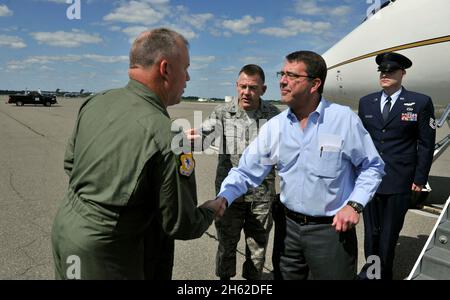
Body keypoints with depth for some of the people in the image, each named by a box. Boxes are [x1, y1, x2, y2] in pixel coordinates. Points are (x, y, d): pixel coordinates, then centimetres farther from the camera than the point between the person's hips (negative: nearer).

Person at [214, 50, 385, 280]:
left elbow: (371, 167, -1)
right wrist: (222, 198, -20)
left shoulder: (344, 119, -11)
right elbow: (246, 172, -3)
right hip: (288, 226, 3)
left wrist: (354, 205, -12)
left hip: (333, 228, -3)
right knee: (284, 276, 20)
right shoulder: (274, 127, -3)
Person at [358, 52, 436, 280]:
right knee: (370, 231, 14)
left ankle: (383, 273, 28)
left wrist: (420, 179, -4)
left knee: (389, 234, 10)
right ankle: (370, 269, 33)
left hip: (399, 183, -3)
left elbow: (426, 145, -1)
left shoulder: (420, 103, -3)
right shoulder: (366, 102, 6)